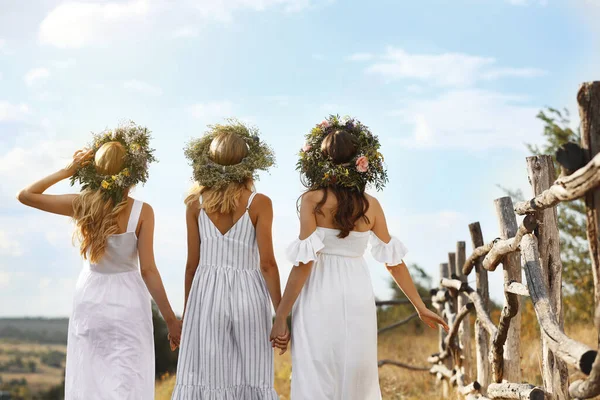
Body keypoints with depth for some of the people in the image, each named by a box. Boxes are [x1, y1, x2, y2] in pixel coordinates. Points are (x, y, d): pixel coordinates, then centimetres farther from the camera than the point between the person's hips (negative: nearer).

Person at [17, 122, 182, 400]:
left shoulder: (82, 205, -6)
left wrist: (67, 171, 1)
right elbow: (147, 270, -14)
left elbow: (25, 195, 3)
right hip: (128, 303, -3)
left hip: (89, 301, 3)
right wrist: (170, 319, -8)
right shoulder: (142, 212, -14)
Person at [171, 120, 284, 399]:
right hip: (248, 294, -1)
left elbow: (192, 264, 5)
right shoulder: (259, 203, -3)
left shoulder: (196, 203, 4)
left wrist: (186, 311, 14)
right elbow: (267, 263, -7)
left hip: (206, 293, 1)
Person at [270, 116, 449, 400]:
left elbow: (304, 263, -12)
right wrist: (420, 307, 16)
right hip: (358, 300, 4)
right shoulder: (371, 205, 4)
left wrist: (281, 316, -8)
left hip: (320, 301, -4)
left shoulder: (313, 199, -7)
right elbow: (393, 259, 7)